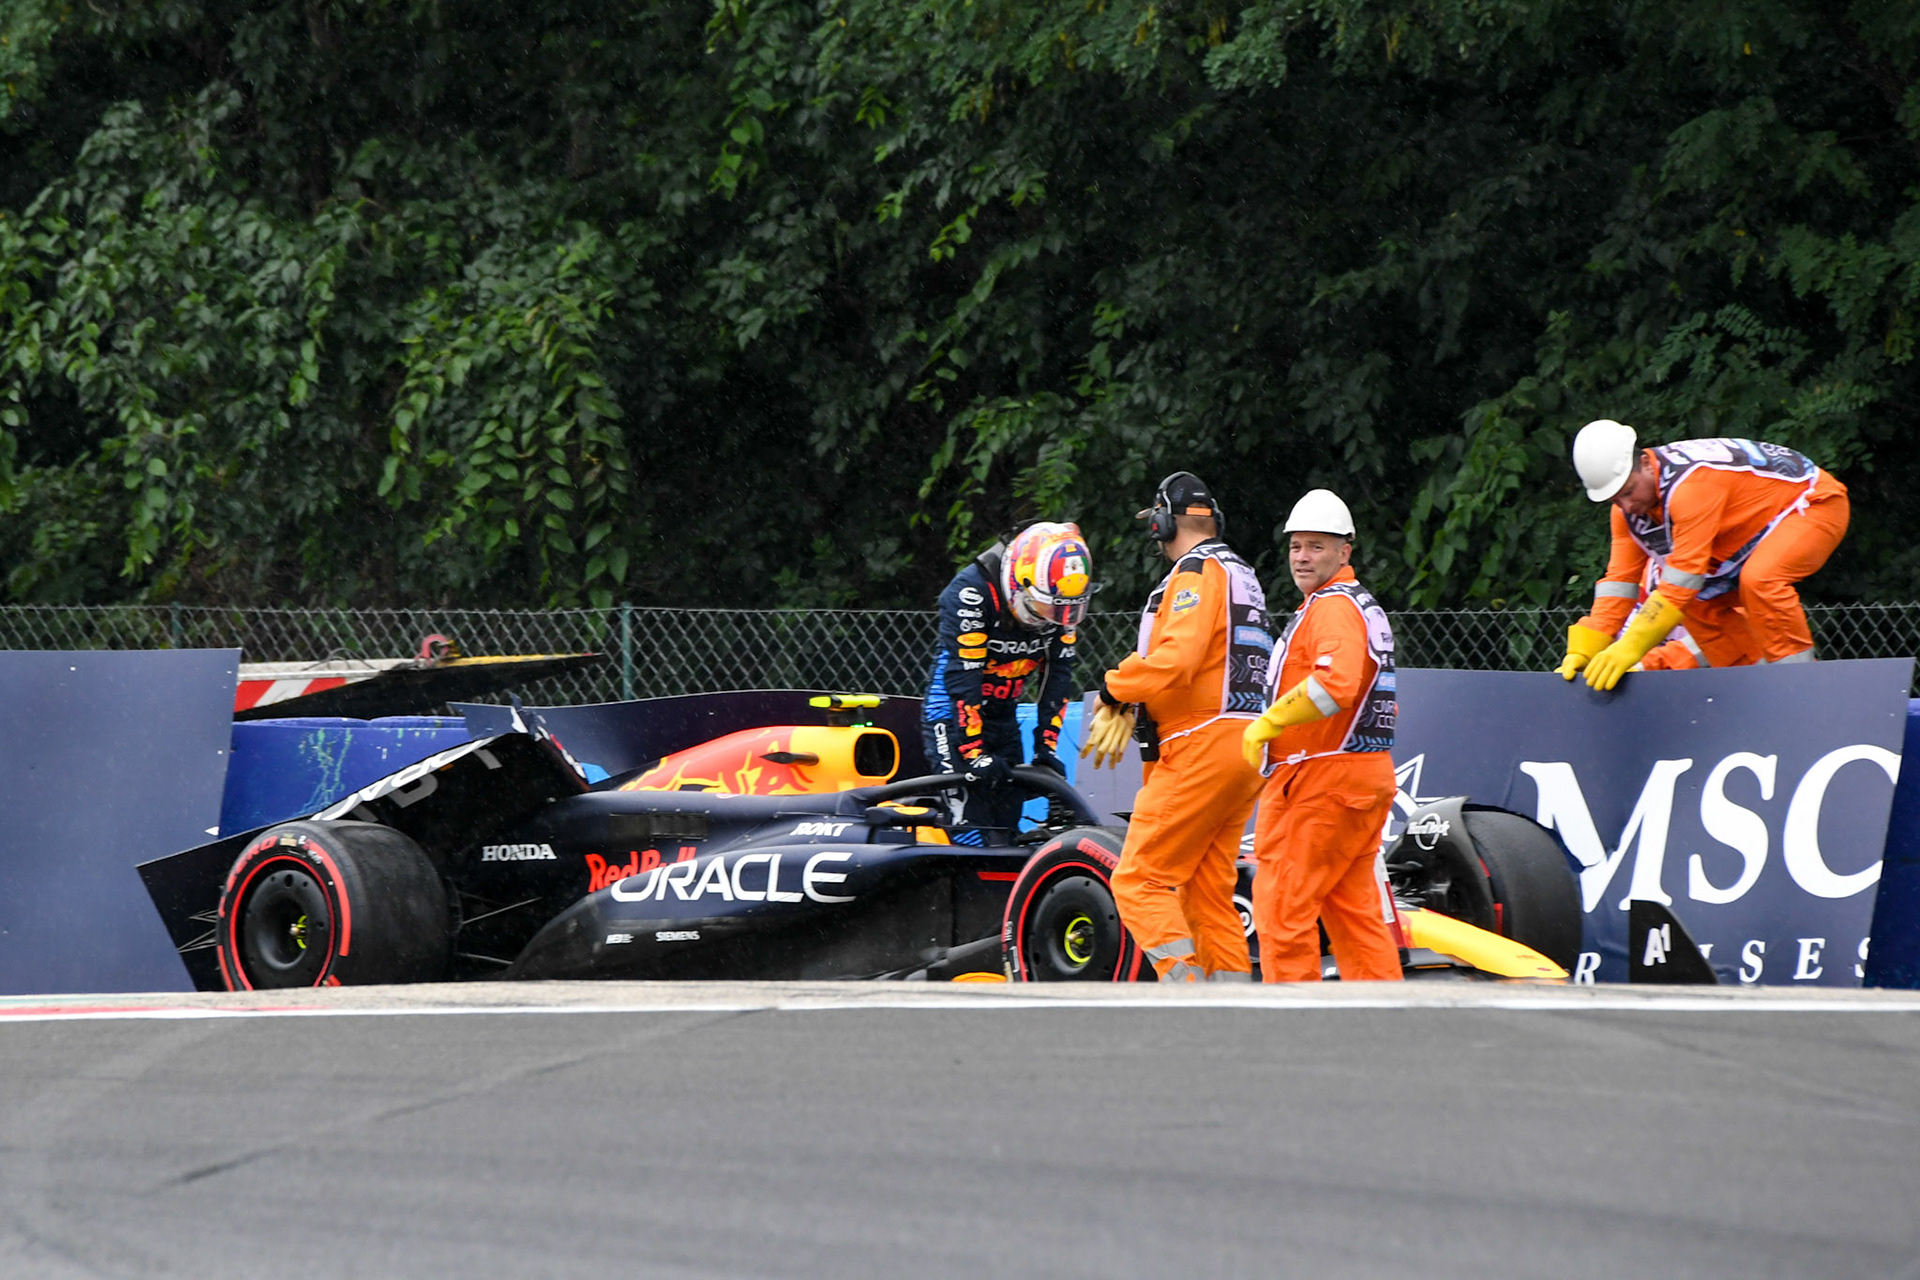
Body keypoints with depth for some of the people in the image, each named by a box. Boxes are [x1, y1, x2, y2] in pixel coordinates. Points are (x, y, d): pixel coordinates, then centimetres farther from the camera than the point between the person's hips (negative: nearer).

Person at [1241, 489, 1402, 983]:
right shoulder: (1366, 607, 21)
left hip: (1323, 778, -10)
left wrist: (1267, 724, -21)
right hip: (1368, 776, 10)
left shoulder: (1333, 607, -12)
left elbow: (1335, 684, -29)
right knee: (1354, 910, 11)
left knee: (1282, 905, -7)